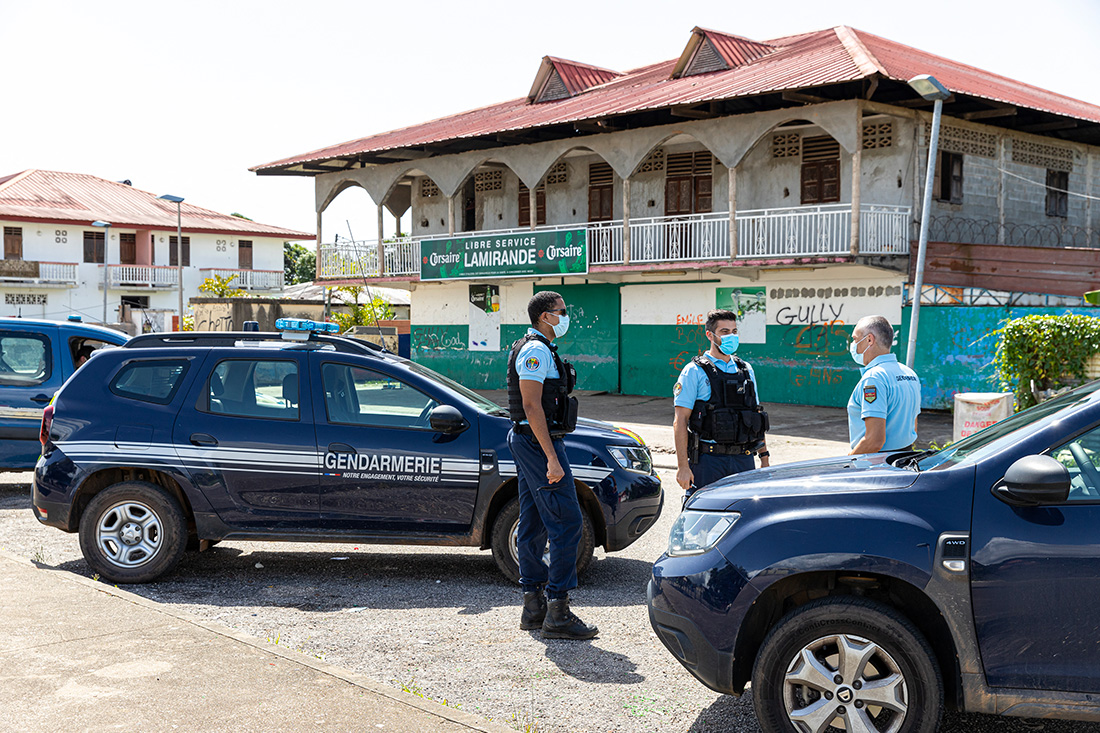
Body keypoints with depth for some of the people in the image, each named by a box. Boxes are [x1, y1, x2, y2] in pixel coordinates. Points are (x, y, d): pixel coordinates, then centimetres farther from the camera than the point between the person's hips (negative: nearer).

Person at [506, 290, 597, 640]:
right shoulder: (537, 350, -14)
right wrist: (552, 458, -24)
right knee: (566, 521, -11)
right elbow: (532, 406, -21)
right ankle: (557, 614, -10)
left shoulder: (533, 349, 19)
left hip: (528, 441, 11)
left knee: (533, 524, 11)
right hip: (539, 442, -11)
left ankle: (533, 605, 17)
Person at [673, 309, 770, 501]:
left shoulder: (746, 370, 15)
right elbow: (680, 421, -7)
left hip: (744, 459, 5)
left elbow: (756, 418, 19)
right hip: (708, 459, -5)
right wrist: (683, 466, -14)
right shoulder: (694, 371, -3)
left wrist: (765, 457, 13)